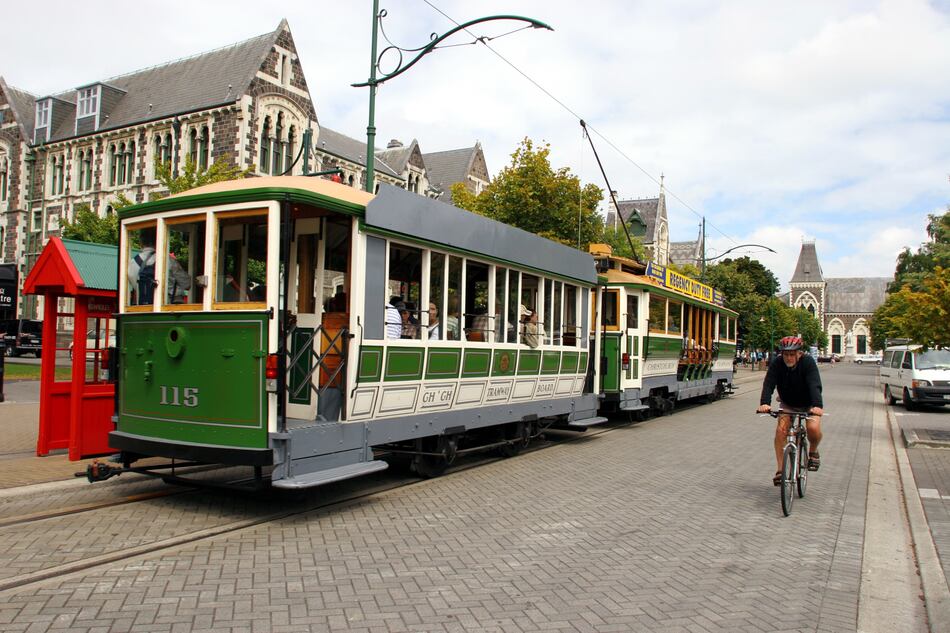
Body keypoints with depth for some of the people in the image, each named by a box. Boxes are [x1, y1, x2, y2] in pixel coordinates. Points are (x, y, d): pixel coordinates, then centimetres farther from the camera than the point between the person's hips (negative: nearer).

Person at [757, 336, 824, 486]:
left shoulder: (808, 362, -25)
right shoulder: (777, 363, -19)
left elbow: (815, 385, -37)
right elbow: (769, 384, -30)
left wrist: (817, 405, -54)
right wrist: (764, 403, -48)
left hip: (809, 404, -2)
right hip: (788, 404, 2)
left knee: (813, 428, -25)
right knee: (780, 430, -17)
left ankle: (813, 452, 8)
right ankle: (780, 469, -8)